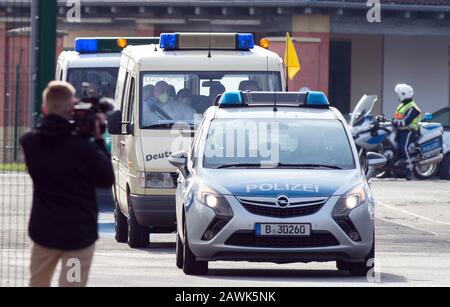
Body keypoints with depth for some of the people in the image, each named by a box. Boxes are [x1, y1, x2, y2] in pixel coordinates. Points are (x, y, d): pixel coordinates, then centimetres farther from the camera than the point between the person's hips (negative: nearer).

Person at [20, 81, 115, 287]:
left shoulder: (29, 143, -8)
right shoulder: (84, 148, -21)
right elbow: (107, 180, -7)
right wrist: (98, 140, -5)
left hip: (44, 229, 4)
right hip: (79, 232, -4)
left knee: (37, 283, 22)